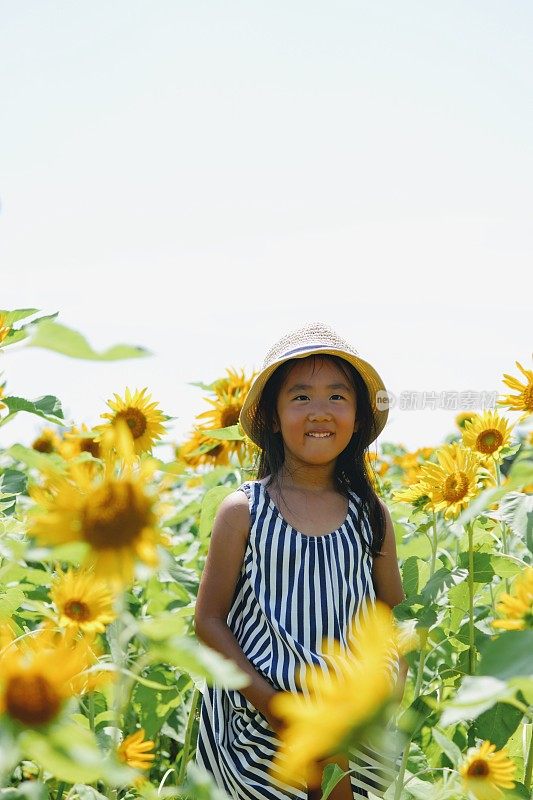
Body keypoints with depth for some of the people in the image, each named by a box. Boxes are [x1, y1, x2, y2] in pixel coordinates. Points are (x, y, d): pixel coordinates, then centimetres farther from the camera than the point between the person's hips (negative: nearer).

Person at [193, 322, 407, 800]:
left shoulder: (371, 514, 2)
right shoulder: (244, 510, -6)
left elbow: (395, 617, 9)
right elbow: (209, 619, -4)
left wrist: (389, 691, -7)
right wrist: (269, 702, -13)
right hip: (259, 729, -2)